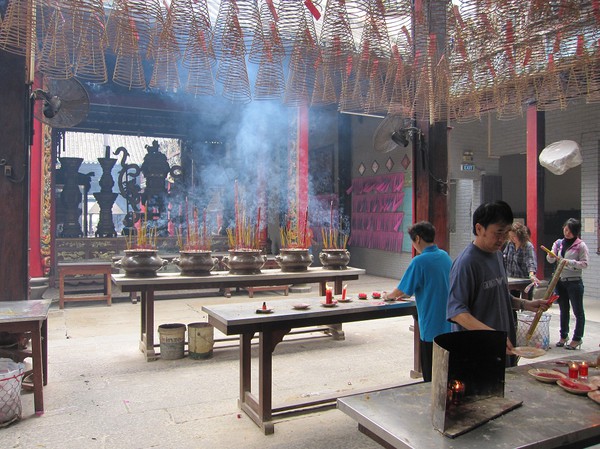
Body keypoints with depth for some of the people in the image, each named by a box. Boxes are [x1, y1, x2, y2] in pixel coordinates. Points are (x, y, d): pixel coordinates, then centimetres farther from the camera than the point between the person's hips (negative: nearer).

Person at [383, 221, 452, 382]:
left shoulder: (420, 261, -18)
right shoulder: (445, 256, 5)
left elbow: (401, 290, -11)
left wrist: (388, 296, 10)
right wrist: (405, 294, 18)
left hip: (432, 328, -7)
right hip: (449, 326, 7)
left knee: (431, 376, 5)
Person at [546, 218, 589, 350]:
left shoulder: (580, 245, -7)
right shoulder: (559, 243, 7)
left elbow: (584, 264, -11)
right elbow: (551, 260, 3)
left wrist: (569, 262, -22)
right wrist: (551, 256, -19)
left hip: (574, 281, -5)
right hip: (560, 281, 5)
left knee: (578, 311, 3)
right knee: (563, 310, 16)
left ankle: (577, 338, 13)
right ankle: (563, 336, 27)